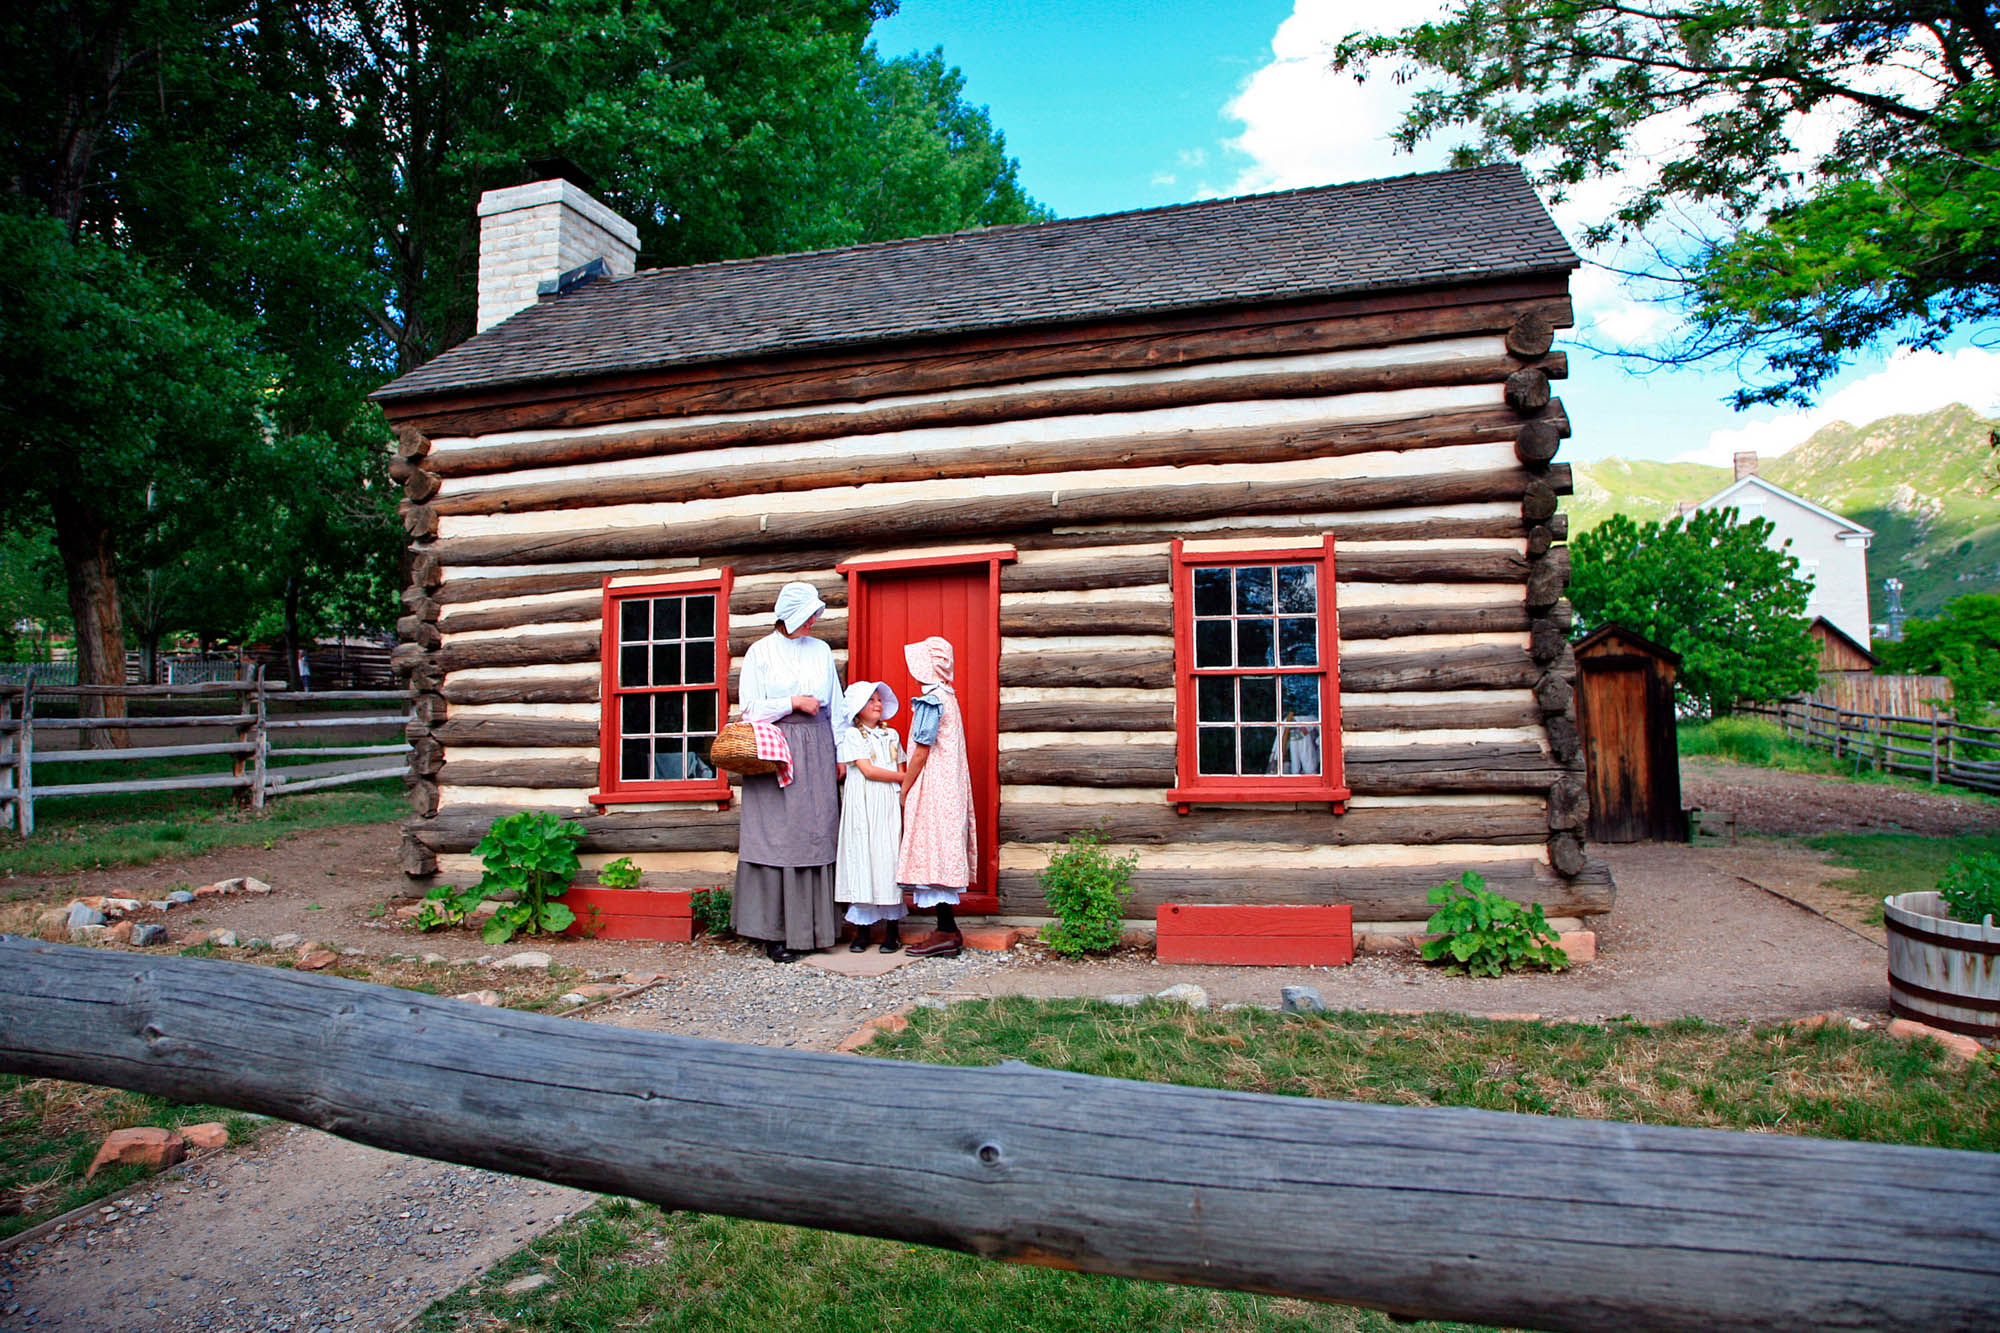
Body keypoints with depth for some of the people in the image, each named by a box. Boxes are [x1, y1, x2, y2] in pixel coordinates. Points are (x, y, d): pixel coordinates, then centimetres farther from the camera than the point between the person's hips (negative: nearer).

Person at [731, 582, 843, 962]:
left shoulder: (821, 650, 13)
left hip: (816, 751, 4)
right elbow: (750, 709, -2)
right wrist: (794, 702, -9)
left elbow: (835, 706, 14)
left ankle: (809, 927, 9)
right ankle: (775, 932, 0)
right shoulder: (761, 651, 2)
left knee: (816, 835, 1)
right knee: (776, 836, -5)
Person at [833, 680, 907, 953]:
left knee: (888, 859, -1)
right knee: (861, 859, -4)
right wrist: (901, 778, -3)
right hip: (862, 806, -3)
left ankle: (892, 930, 3)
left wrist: (904, 790, 0)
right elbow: (867, 770, -7)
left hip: (888, 807, 3)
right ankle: (862, 929, 4)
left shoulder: (891, 735, 17)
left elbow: (900, 770, 17)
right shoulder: (851, 735, 2)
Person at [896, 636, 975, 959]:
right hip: (949, 789, 9)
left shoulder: (930, 701, -13)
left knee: (934, 855, -6)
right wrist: (909, 786, 18)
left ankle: (947, 933, -5)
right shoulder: (948, 697, 15)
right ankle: (949, 931, 14)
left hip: (932, 790, -9)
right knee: (943, 857, 11)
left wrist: (903, 793, -8)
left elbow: (920, 754, -15)